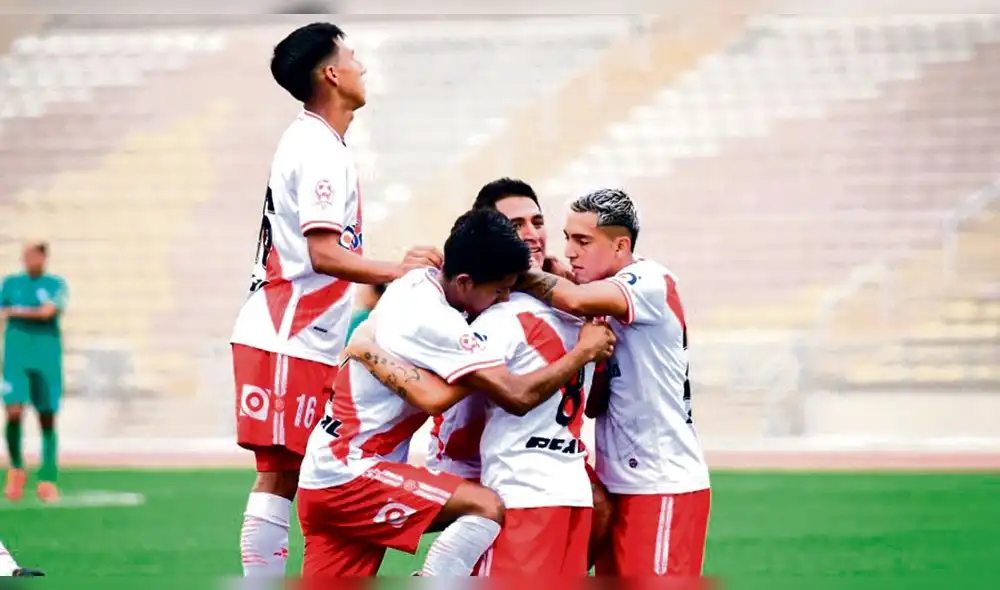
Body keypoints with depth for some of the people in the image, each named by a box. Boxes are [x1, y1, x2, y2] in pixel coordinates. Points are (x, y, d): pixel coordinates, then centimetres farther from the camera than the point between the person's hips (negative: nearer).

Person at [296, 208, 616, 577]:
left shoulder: (416, 284, 6)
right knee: (485, 507, -22)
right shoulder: (433, 321, -22)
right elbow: (518, 396, -24)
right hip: (348, 478, -10)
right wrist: (585, 351, -9)